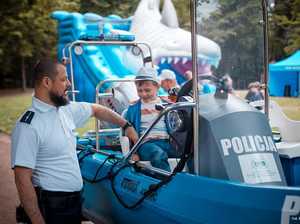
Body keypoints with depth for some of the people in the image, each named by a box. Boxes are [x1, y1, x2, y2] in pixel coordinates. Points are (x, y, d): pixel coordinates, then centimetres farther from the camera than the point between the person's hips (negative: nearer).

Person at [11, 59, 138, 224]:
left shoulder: (66, 109, 3)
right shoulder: (28, 126, -20)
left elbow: (96, 109, 22)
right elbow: (23, 181, -21)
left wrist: (126, 126, 20)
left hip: (74, 199, 8)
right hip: (52, 206, -8)